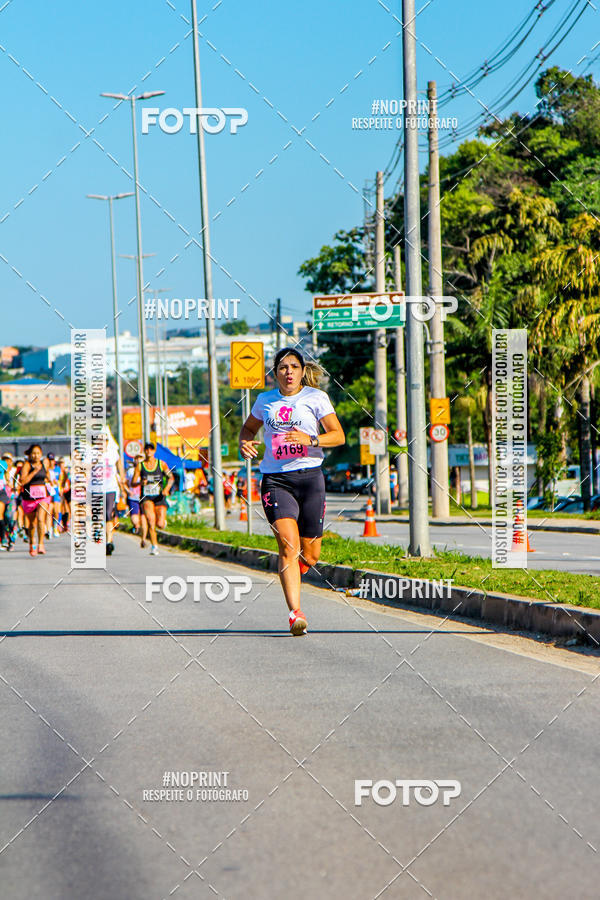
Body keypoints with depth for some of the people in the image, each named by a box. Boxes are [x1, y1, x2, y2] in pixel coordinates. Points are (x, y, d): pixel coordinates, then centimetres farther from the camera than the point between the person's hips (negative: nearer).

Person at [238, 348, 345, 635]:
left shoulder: (315, 397, 4)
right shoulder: (265, 400, 12)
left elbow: (339, 436, -2)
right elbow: (248, 427, 29)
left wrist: (311, 440, -19)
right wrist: (244, 443, 6)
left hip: (309, 477, 0)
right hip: (274, 480, 0)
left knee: (309, 555, 2)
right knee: (288, 545, -19)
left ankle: (293, 569, 38)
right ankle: (295, 613, -21)